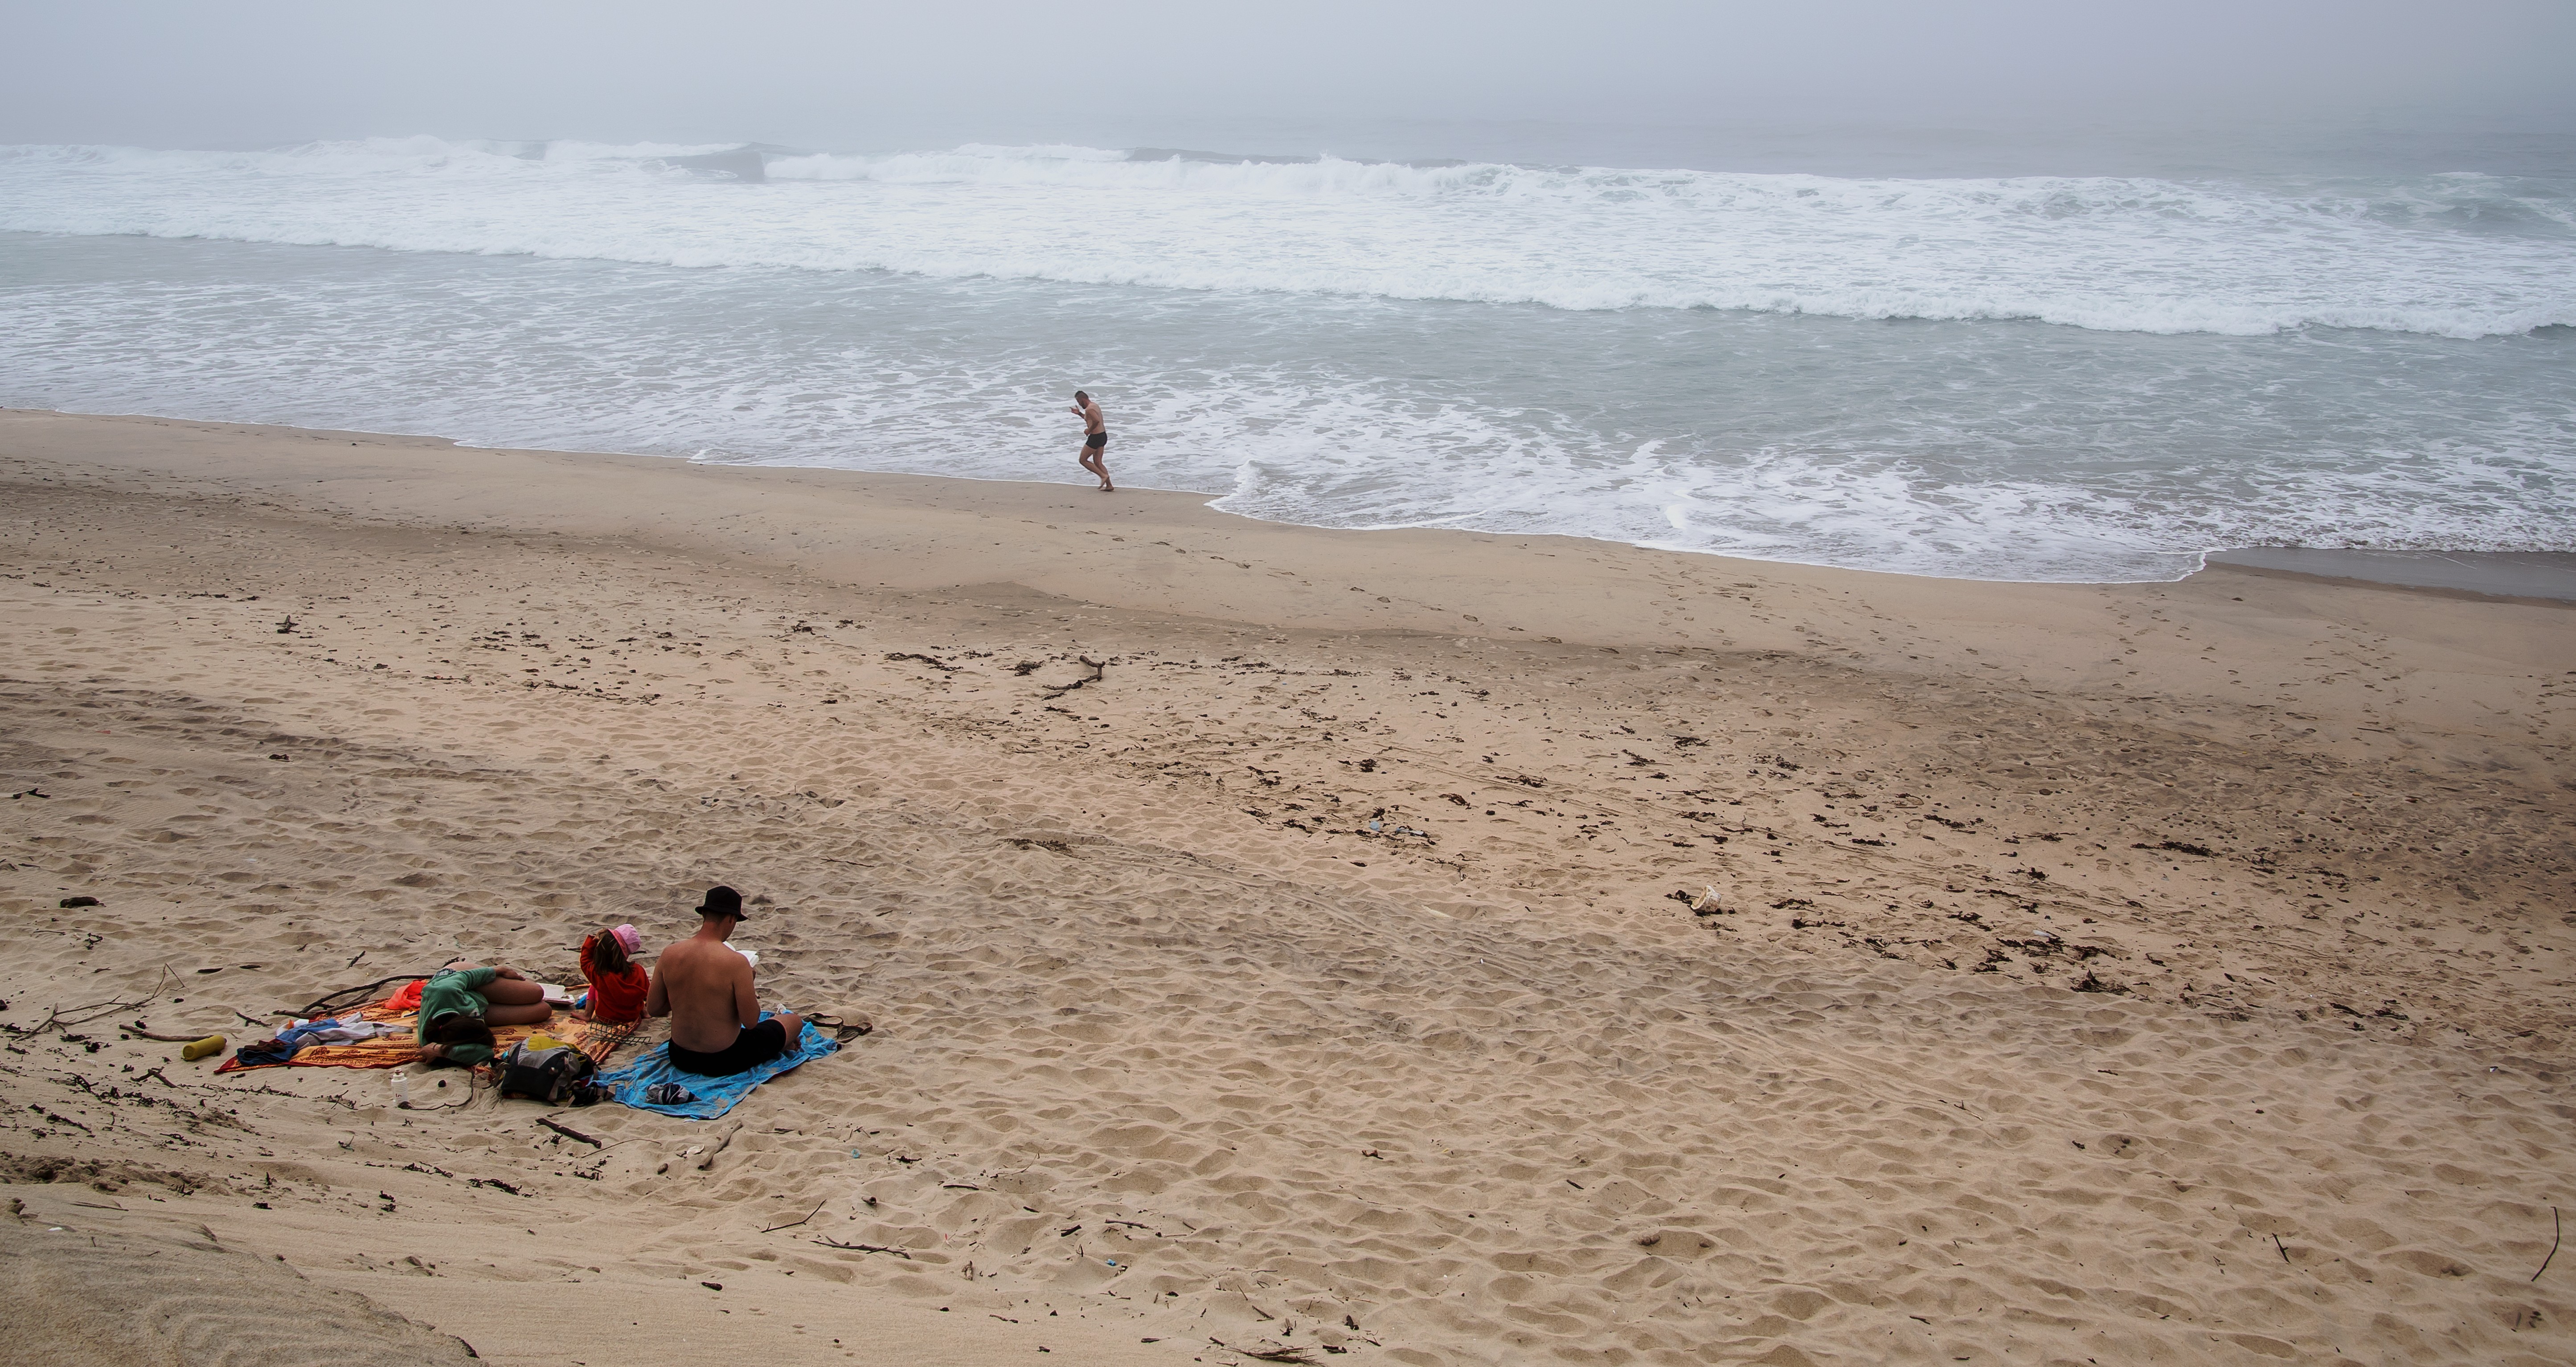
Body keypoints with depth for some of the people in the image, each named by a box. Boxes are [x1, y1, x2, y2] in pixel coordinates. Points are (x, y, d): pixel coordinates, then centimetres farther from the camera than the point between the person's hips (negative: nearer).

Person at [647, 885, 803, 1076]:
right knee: (795, 1021, 16)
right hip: (723, 1062, -6)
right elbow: (751, 1022, -19)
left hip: (681, 1059, 6)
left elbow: (652, 1009, -1)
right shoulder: (736, 962, -25)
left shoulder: (669, 954, -10)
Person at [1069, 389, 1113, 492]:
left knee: (1083, 460, 4)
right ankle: (1109, 486, 8)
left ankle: (1103, 475, -4)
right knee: (1098, 463, 13)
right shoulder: (1095, 406, 15)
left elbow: (1097, 421, -34)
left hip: (1095, 437, -10)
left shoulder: (1089, 409, -17)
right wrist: (1079, 414, 29)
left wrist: (1089, 430, -18)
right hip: (1103, 436, 10)